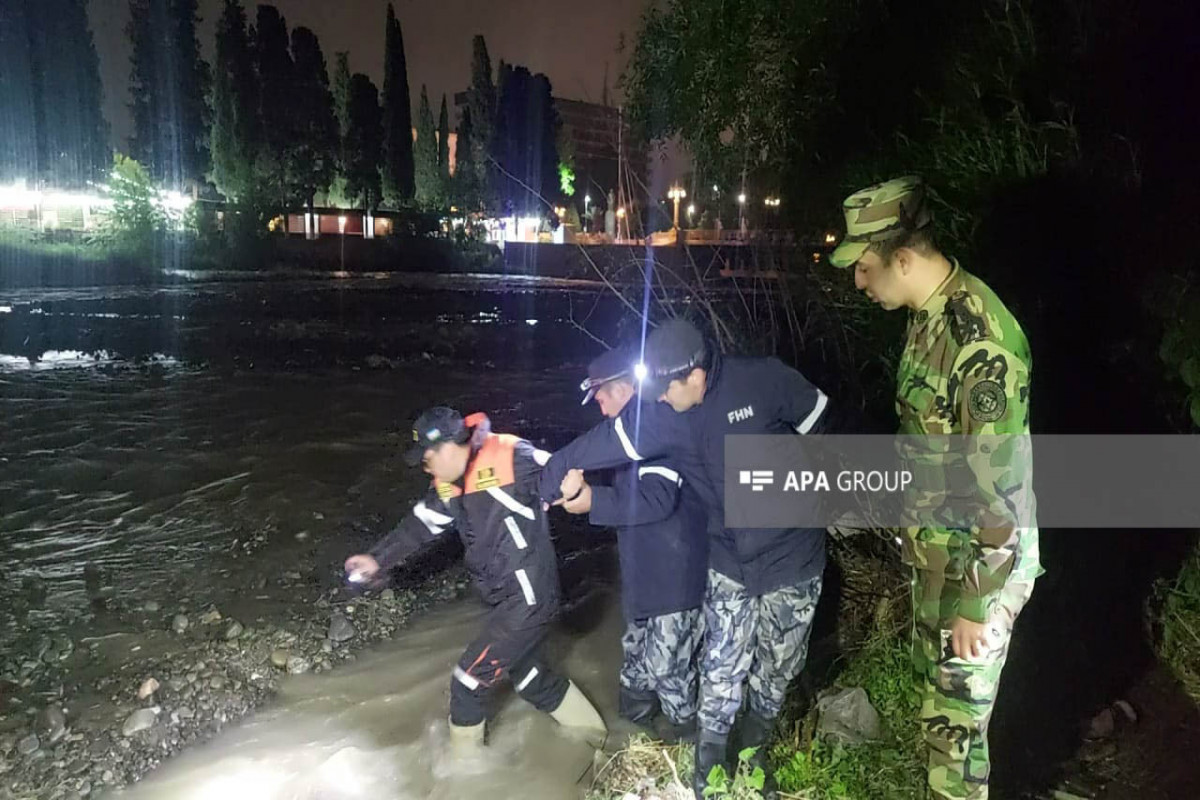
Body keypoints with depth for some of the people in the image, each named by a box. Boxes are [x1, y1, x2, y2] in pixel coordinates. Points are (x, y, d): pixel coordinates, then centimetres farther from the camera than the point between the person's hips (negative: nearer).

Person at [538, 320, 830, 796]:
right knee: (722, 670, 3)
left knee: (776, 667, 13)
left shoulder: (765, 381, -20)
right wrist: (546, 484, -4)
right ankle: (709, 759, 28)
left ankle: (754, 753, 38)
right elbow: (597, 446, -9)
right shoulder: (660, 413, -12)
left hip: (792, 557, -1)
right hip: (729, 562, 2)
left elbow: (817, 423, -5)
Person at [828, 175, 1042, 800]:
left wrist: (977, 605, -19)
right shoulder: (928, 313, 0)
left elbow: (1004, 491, -25)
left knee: (954, 722, 7)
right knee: (933, 686, 25)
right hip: (934, 551, 9)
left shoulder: (982, 342, -29)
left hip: (977, 562, -9)